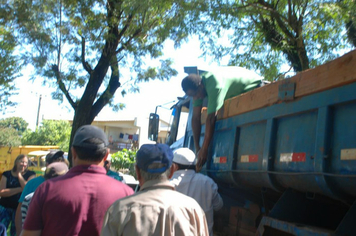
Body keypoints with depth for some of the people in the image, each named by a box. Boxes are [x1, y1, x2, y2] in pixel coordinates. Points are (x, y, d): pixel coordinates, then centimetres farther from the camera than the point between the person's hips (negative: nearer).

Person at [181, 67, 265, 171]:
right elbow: (196, 118, -13)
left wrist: (204, 149, -36)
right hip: (237, 92, 8)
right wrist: (197, 148, -15)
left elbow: (211, 119, -40)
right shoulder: (197, 86, -13)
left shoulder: (214, 85, -39)